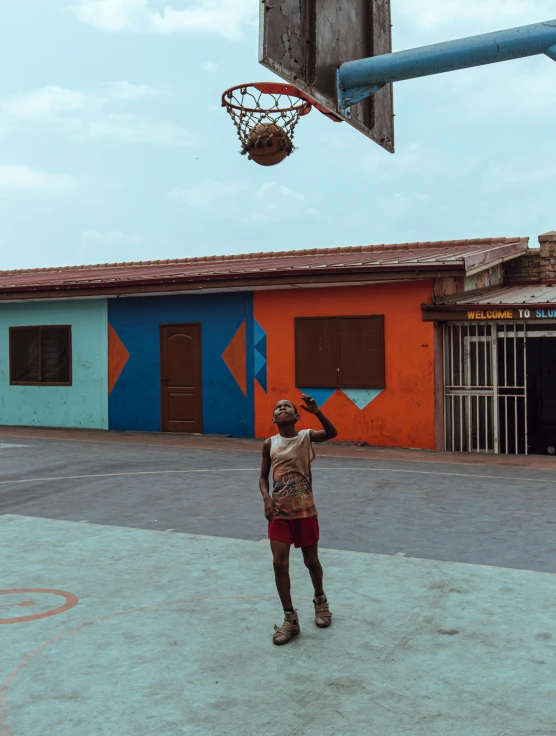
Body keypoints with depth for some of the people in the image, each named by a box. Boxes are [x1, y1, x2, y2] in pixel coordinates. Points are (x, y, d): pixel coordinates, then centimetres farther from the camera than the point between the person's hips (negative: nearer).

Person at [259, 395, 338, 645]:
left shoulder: (306, 436, -4)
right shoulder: (270, 444, 1)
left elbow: (332, 433, -21)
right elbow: (264, 477, 7)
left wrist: (316, 412, -36)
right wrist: (266, 498, -11)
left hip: (305, 510, -1)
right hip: (279, 512, 1)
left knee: (311, 561, 11)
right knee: (279, 563, -5)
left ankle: (320, 600, 40)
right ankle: (290, 619, 9)